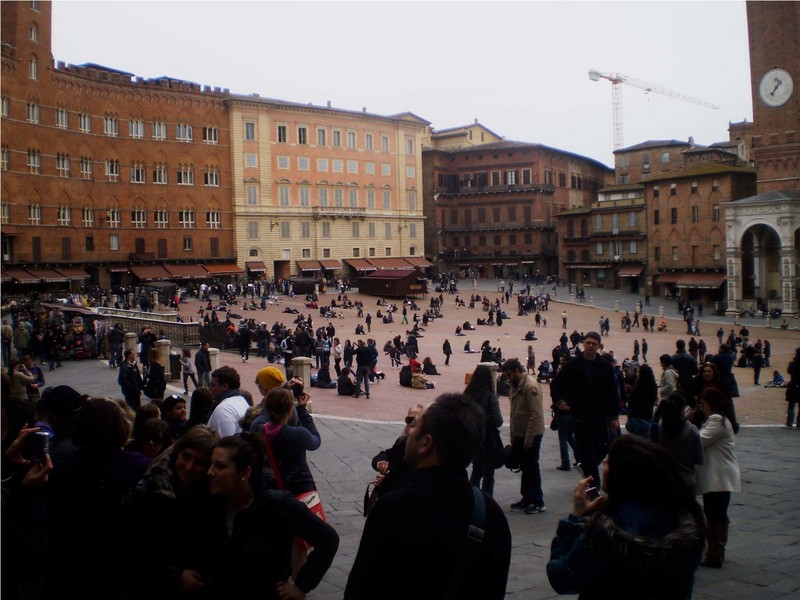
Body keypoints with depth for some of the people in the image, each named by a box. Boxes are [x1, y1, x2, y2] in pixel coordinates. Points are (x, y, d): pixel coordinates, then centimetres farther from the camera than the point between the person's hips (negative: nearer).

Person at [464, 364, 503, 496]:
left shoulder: (468, 394, -4)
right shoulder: (490, 395, -17)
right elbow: (498, 420, -20)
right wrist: (488, 420, -1)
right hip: (487, 437, -4)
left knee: (476, 470, 21)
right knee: (488, 473, 10)